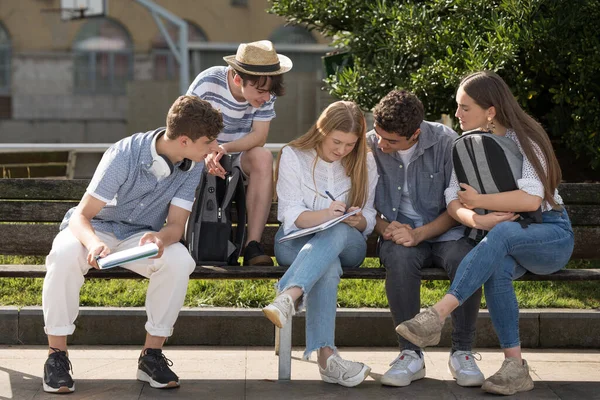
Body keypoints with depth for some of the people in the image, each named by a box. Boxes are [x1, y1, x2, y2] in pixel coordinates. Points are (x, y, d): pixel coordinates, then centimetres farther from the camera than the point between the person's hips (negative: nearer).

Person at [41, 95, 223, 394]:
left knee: (179, 260, -31)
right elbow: (81, 216, -25)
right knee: (65, 255, -38)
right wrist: (93, 244, -49)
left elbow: (176, 225, -14)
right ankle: (56, 355, -21)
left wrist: (161, 239, -39)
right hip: (95, 228, -3)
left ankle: (152, 355, -16)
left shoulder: (193, 166, -11)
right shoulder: (125, 154, -25)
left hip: (140, 236, 3)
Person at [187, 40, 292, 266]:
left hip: (239, 158, 2)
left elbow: (259, 137, -15)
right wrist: (206, 154, -38)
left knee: (263, 157, -31)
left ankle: (253, 245, -35)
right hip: (201, 157, -2)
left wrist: (225, 148, -34)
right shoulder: (208, 82, -21)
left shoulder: (266, 94, -11)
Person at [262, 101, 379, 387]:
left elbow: (369, 219, 7)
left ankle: (287, 298, -58)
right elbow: (290, 215, -7)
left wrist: (358, 221, -19)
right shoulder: (293, 156, 2)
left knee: (339, 231, -39)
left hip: (347, 244, 2)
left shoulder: (364, 163, 9)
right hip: (296, 243, -2)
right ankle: (326, 356, -53)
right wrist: (324, 215, -28)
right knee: (328, 265, -40)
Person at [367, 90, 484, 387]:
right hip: (399, 235, 1)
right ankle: (411, 354, -24)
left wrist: (419, 234, -19)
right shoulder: (370, 145, -2)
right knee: (400, 258, -36)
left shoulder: (446, 142, -9)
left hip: (444, 233, -1)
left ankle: (462, 352, -17)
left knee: (465, 260, -35)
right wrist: (385, 228, -14)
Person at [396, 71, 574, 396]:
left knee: (503, 232, -39)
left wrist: (478, 201, -15)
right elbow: (453, 201, -2)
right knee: (497, 266, -36)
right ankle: (515, 366, -36)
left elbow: (531, 199, -22)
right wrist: (477, 220, -23)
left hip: (551, 235, -3)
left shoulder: (524, 139, -7)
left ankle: (437, 315, -51)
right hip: (502, 241, 4)